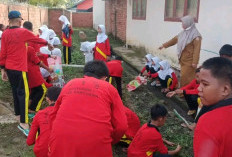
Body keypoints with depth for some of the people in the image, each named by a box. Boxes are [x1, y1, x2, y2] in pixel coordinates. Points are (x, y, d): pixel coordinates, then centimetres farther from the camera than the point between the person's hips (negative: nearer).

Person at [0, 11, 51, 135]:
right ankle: (24, 123, -11)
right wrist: (47, 43, 26)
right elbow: (37, 39, 6)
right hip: (19, 68, -6)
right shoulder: (23, 32, -9)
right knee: (23, 93, -7)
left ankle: (18, 114, 32)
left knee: (15, 91, 19)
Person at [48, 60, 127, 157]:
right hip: (95, 145, -2)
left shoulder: (69, 84, 16)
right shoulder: (109, 88, 9)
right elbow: (121, 126, 4)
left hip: (61, 141, 2)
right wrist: (109, 141, 20)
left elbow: (53, 115, 21)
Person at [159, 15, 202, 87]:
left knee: (186, 77, -6)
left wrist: (195, 62, -23)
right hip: (183, 60, 8)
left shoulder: (195, 36, -14)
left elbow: (196, 50, -19)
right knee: (183, 77, 13)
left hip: (189, 61, -8)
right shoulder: (184, 33, 11)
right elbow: (174, 39, 22)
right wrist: (164, 45, 28)